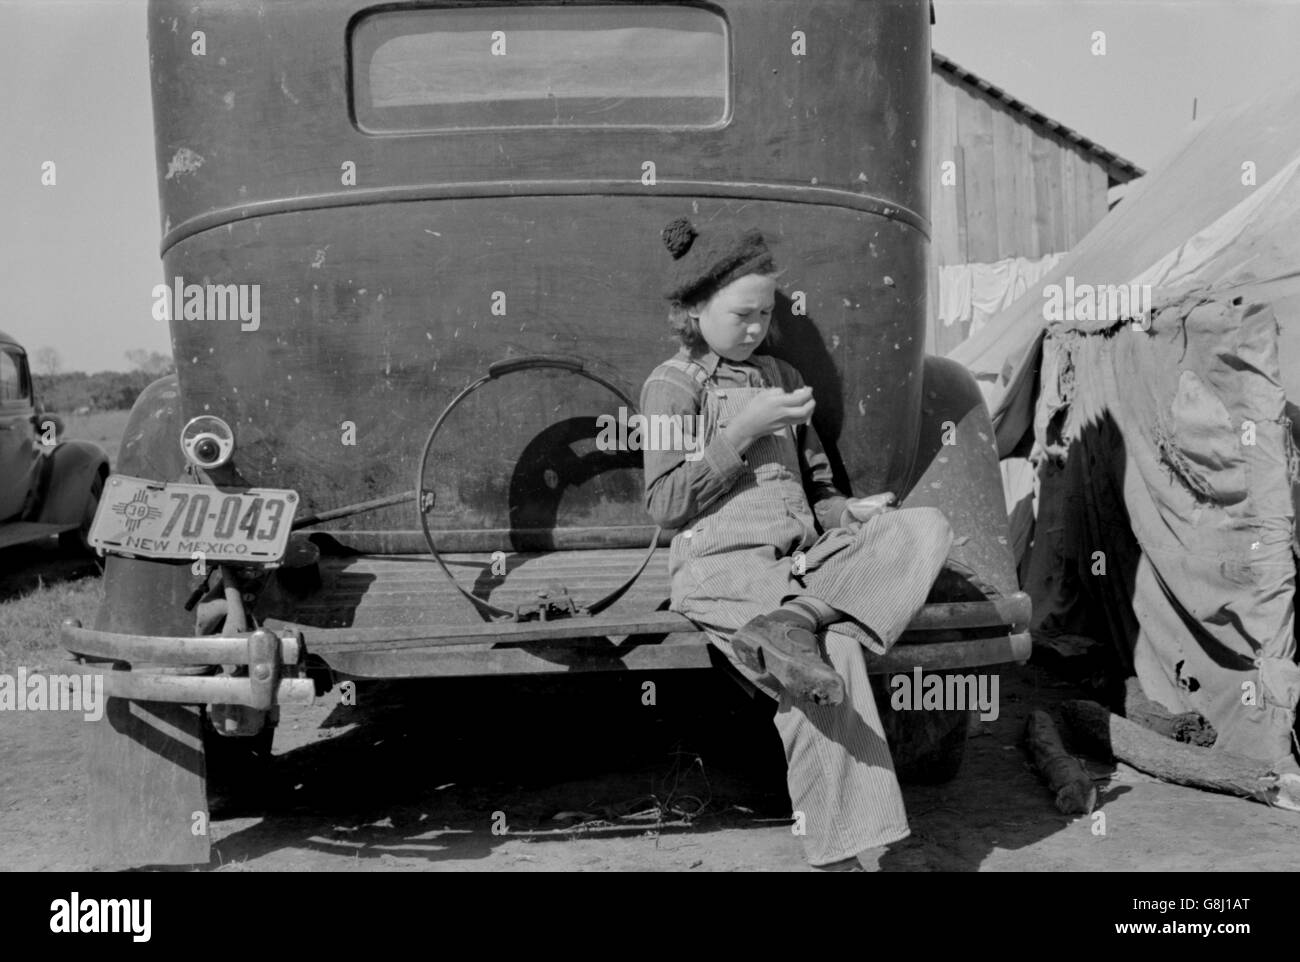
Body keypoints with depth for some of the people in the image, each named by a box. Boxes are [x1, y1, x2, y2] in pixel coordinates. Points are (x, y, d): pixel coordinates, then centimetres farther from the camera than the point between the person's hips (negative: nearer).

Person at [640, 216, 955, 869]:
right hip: (724, 565, -7)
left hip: (806, 558, 7)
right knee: (833, 653, -31)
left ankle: (793, 623, -36)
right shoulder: (672, 384, 3)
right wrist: (744, 430, -11)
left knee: (925, 528, -16)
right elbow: (665, 505, -7)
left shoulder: (781, 378, 23)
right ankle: (837, 855, -27)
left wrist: (843, 513, 4)